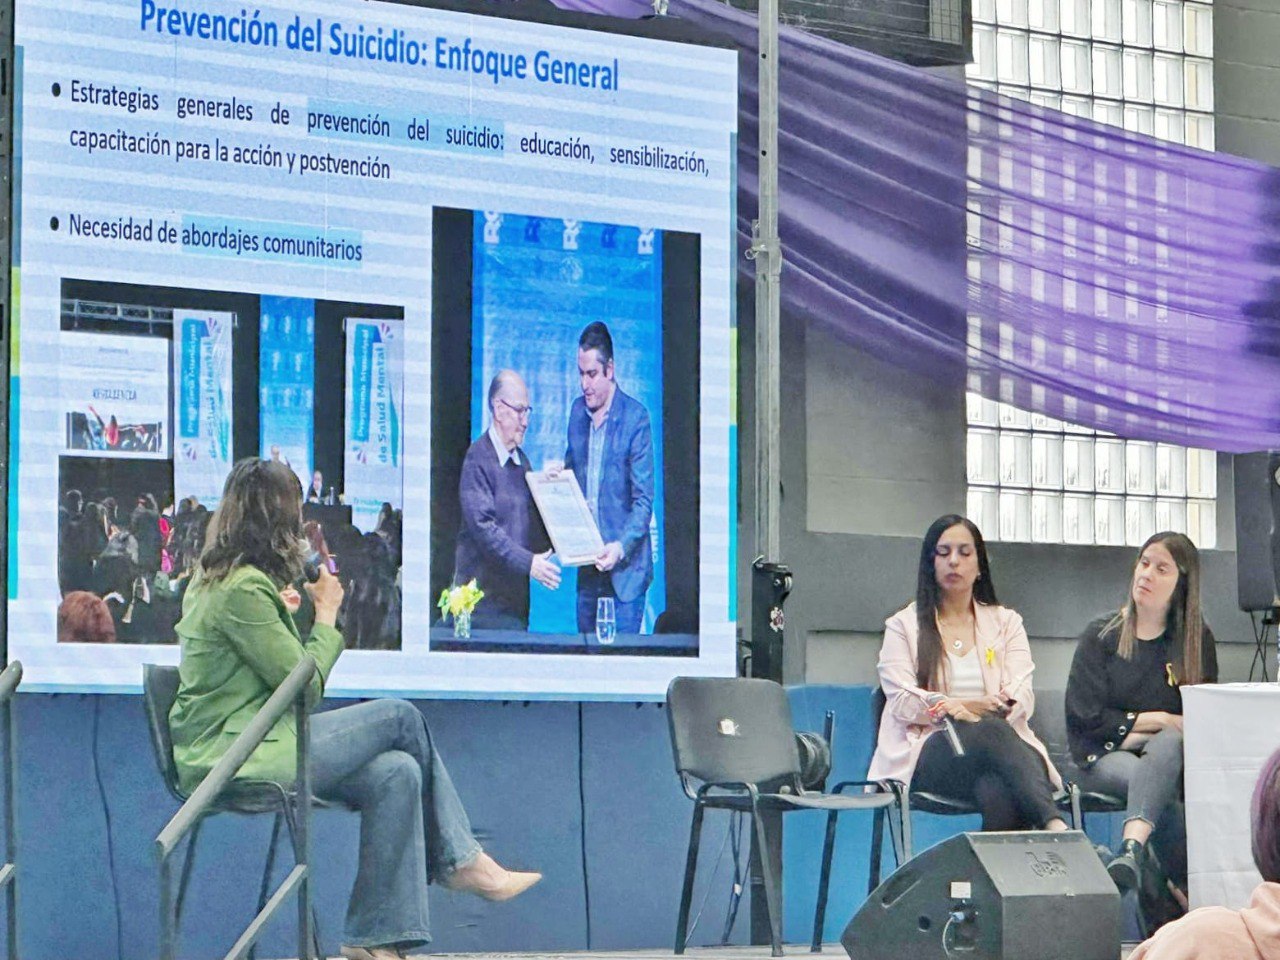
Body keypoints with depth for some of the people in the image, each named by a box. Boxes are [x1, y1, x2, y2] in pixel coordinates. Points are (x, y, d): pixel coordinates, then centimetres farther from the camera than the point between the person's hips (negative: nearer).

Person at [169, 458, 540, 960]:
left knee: (396, 773, -3)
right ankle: (460, 860, 10)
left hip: (237, 745, 10)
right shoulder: (244, 590, -17)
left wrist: (281, 612, 25)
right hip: (237, 757, -10)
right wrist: (326, 614, 0)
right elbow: (305, 684, -14)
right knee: (401, 717, -6)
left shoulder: (215, 578, 15)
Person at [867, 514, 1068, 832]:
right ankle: (1053, 824, -55)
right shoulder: (903, 625, 20)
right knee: (992, 732, -40)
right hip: (932, 753, -2)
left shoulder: (1006, 623, 24)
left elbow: (1022, 697, 8)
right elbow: (901, 700, 4)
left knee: (997, 792, -40)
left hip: (1004, 744, 2)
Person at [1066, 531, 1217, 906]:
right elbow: (1087, 719, -1)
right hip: (1104, 758, 0)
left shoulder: (1197, 639, 11)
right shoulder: (1102, 635, 6)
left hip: (1173, 752, 0)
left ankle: (1132, 849, -59)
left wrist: (1138, 731, -8)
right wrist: (1160, 720, -3)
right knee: (1155, 783, -36)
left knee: (1168, 744, -38)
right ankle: (1188, 886, -36)